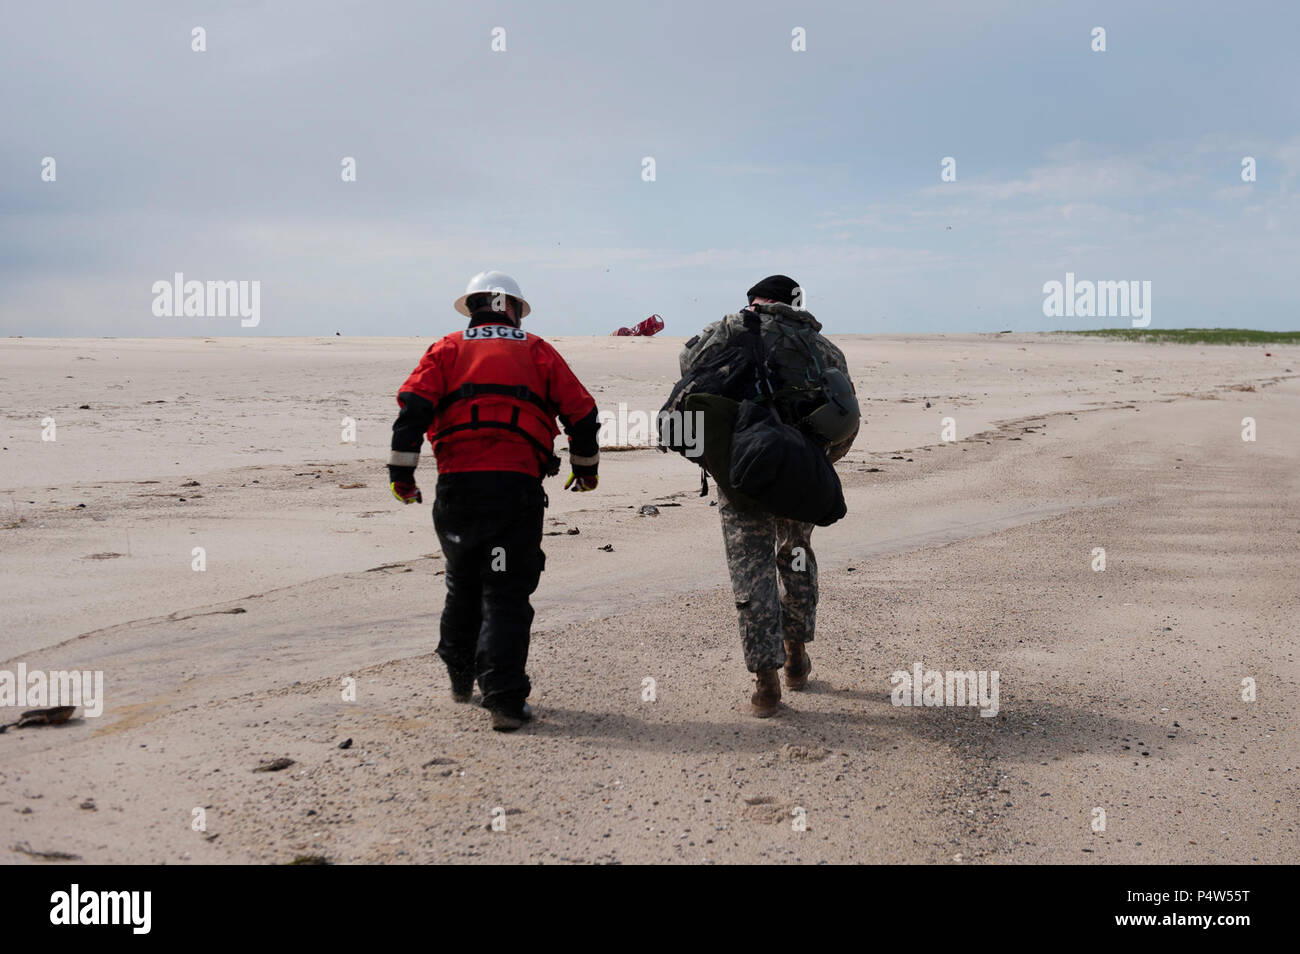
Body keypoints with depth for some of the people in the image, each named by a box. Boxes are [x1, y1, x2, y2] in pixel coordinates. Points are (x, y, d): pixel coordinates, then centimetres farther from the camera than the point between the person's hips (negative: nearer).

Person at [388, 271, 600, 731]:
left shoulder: (446, 349, 13)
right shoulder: (537, 351, 13)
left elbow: (414, 407, -2)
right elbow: (581, 411, 12)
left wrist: (401, 470, -1)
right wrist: (586, 466, 27)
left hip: (457, 482, 2)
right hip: (517, 483, -2)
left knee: (463, 583, 21)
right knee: (506, 592, -1)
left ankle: (460, 677, 35)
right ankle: (504, 699, -9)